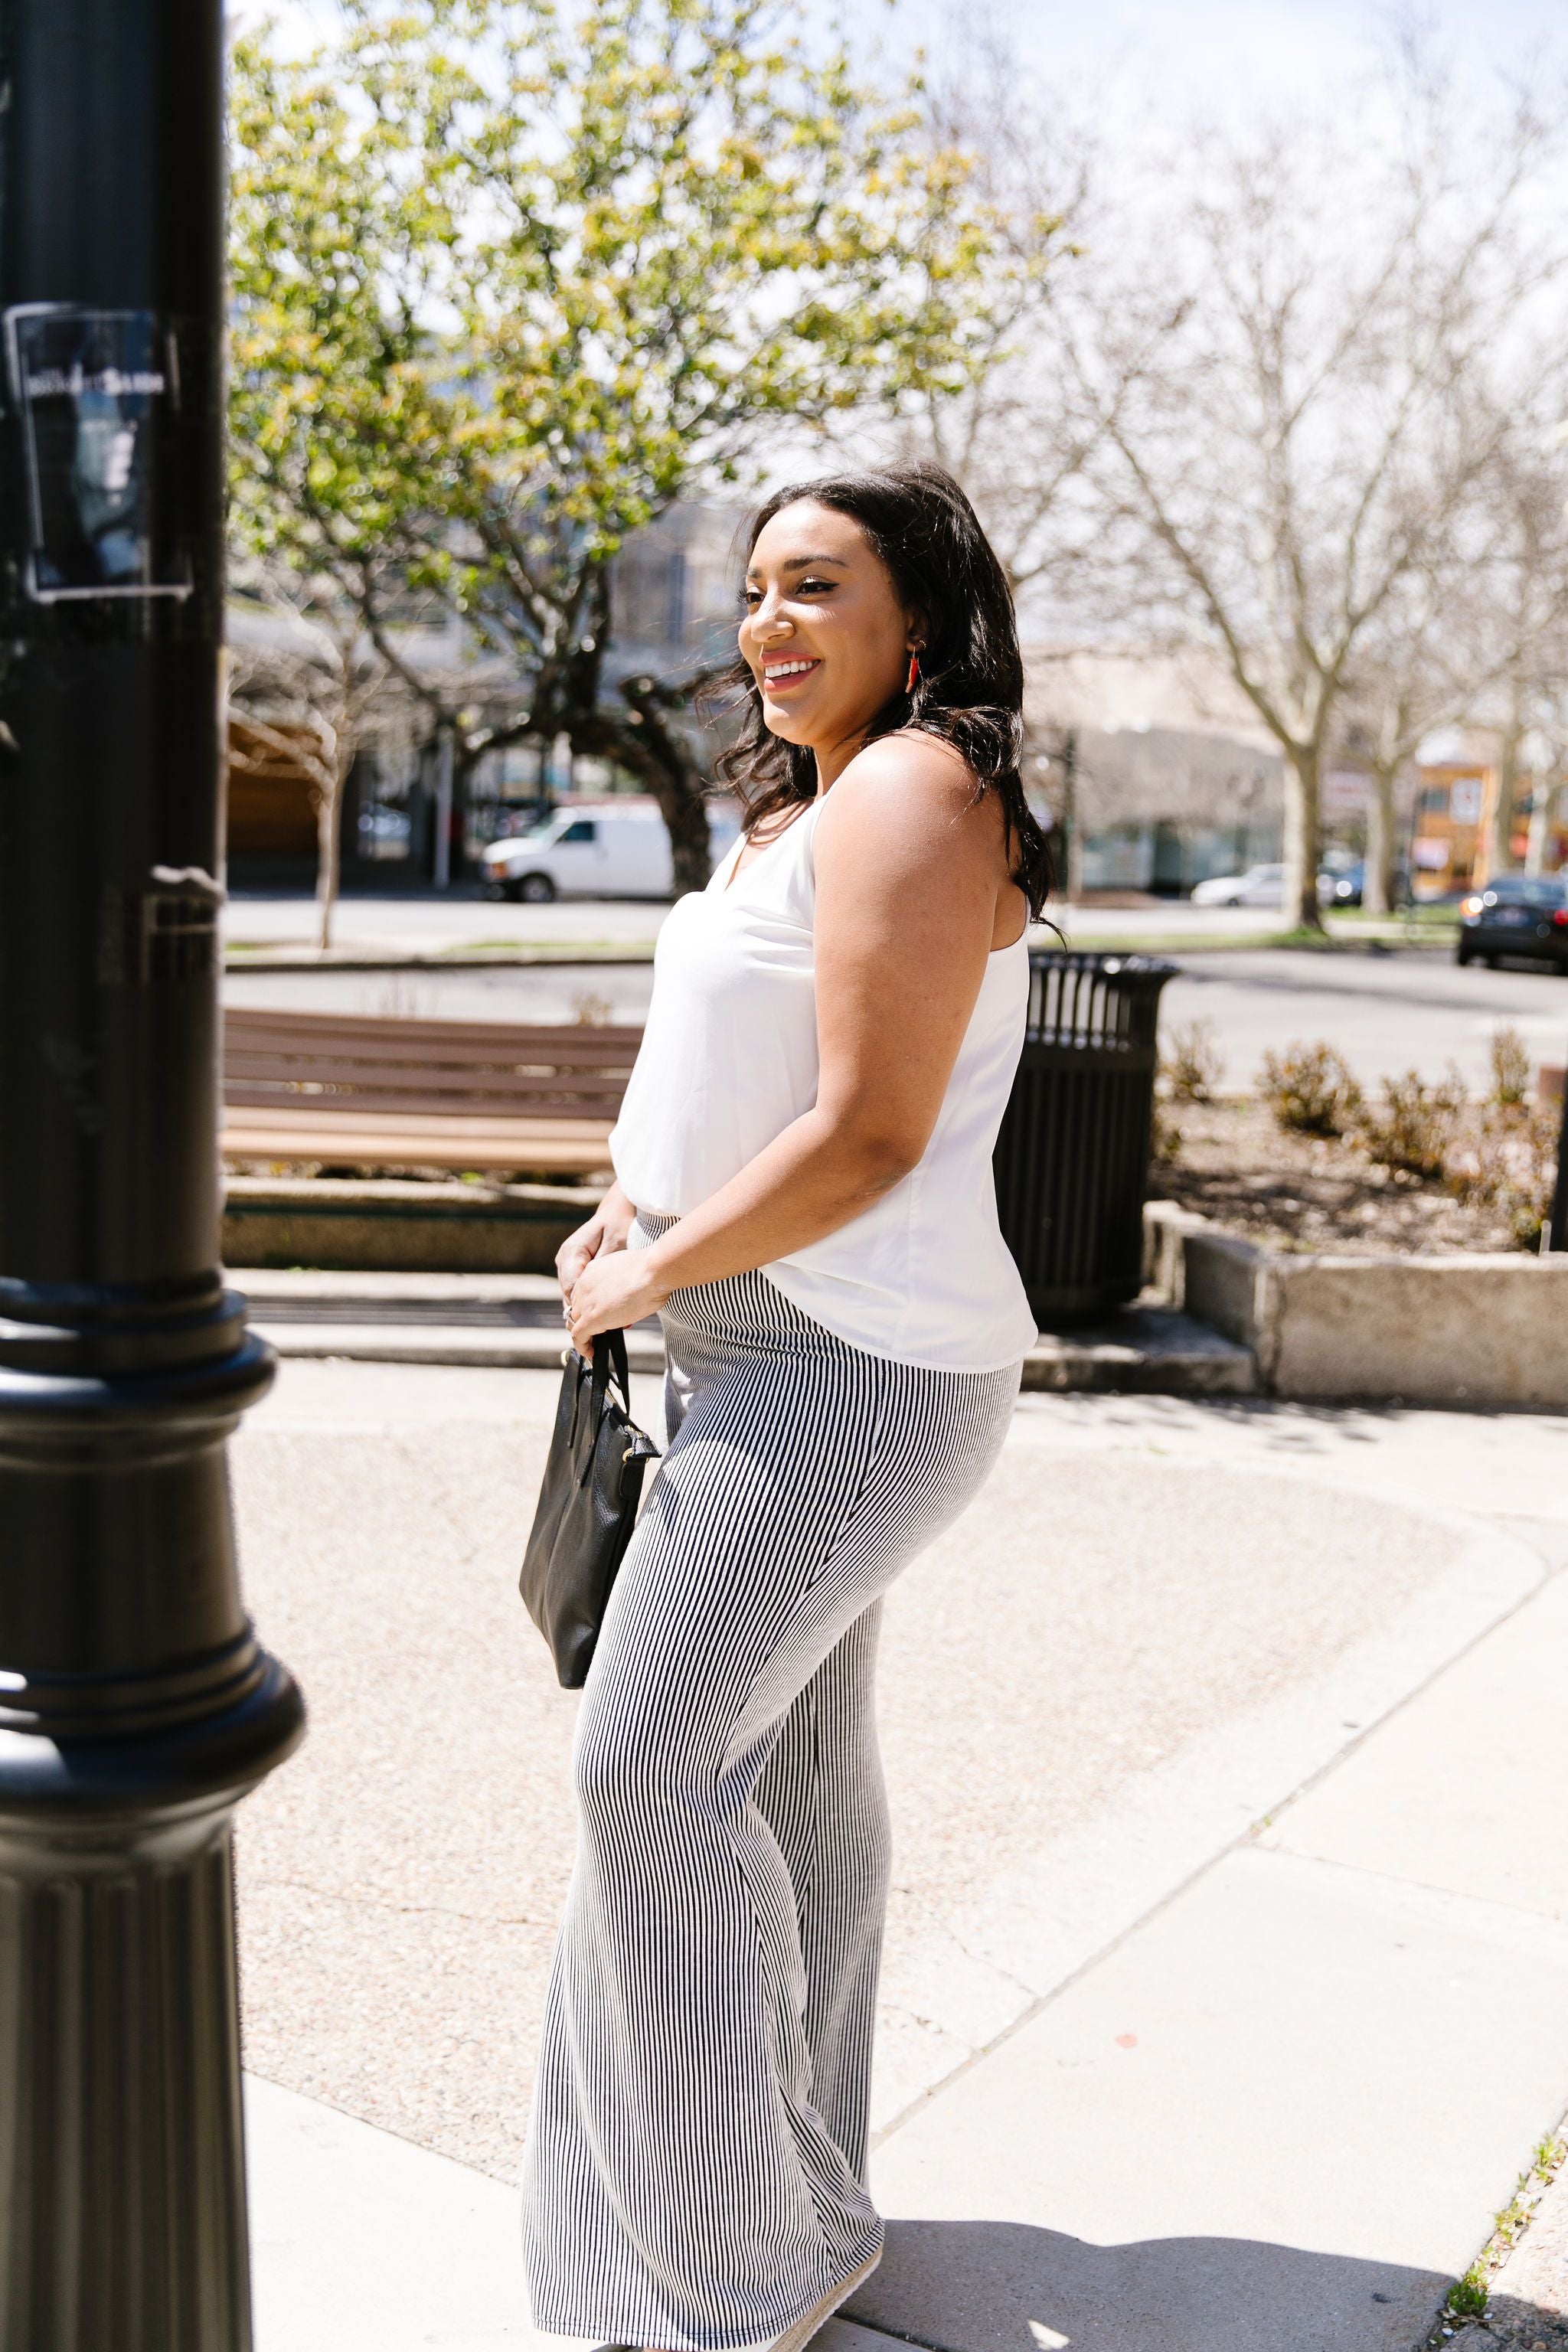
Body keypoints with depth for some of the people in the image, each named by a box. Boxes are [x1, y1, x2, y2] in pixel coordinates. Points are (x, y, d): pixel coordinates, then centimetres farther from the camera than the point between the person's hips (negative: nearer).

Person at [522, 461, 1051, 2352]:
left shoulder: (912, 794, -15)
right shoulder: (809, 803, 16)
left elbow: (869, 1135, -22)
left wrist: (649, 1277, -12)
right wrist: (646, 1207, 9)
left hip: (842, 1362, -10)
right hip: (791, 1346, 10)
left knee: (653, 1765, -6)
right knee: (791, 1765, 16)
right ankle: (800, 2198, 32)